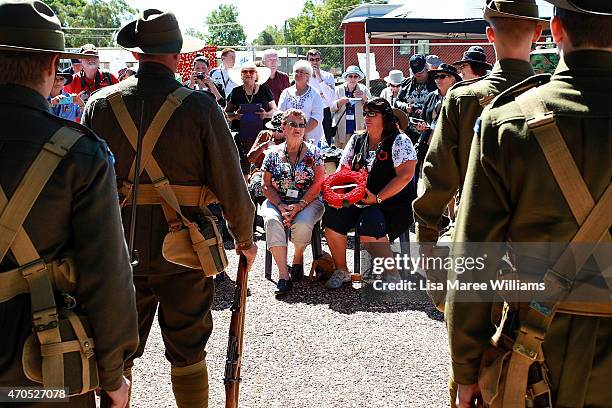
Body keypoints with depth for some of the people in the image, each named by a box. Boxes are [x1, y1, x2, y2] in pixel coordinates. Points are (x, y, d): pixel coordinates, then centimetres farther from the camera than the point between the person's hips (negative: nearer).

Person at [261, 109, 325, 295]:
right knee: (272, 222, -31)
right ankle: (283, 276, -30)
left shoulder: (313, 152, 6)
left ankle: (298, 257, 1)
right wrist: (281, 206, -12)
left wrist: (299, 205, -15)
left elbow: (318, 183, -2)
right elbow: (267, 186, 6)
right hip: (277, 202, 1)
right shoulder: (273, 154, 10)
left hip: (308, 202, -1)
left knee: (302, 224, -33)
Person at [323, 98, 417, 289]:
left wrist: (377, 198, -20)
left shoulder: (399, 141, -4)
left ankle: (392, 274, -12)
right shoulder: (357, 139, 14)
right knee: (331, 216, -19)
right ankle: (341, 271, -2)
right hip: (357, 201, 6)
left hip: (390, 203, -6)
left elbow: (405, 175, -15)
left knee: (368, 228, -33)